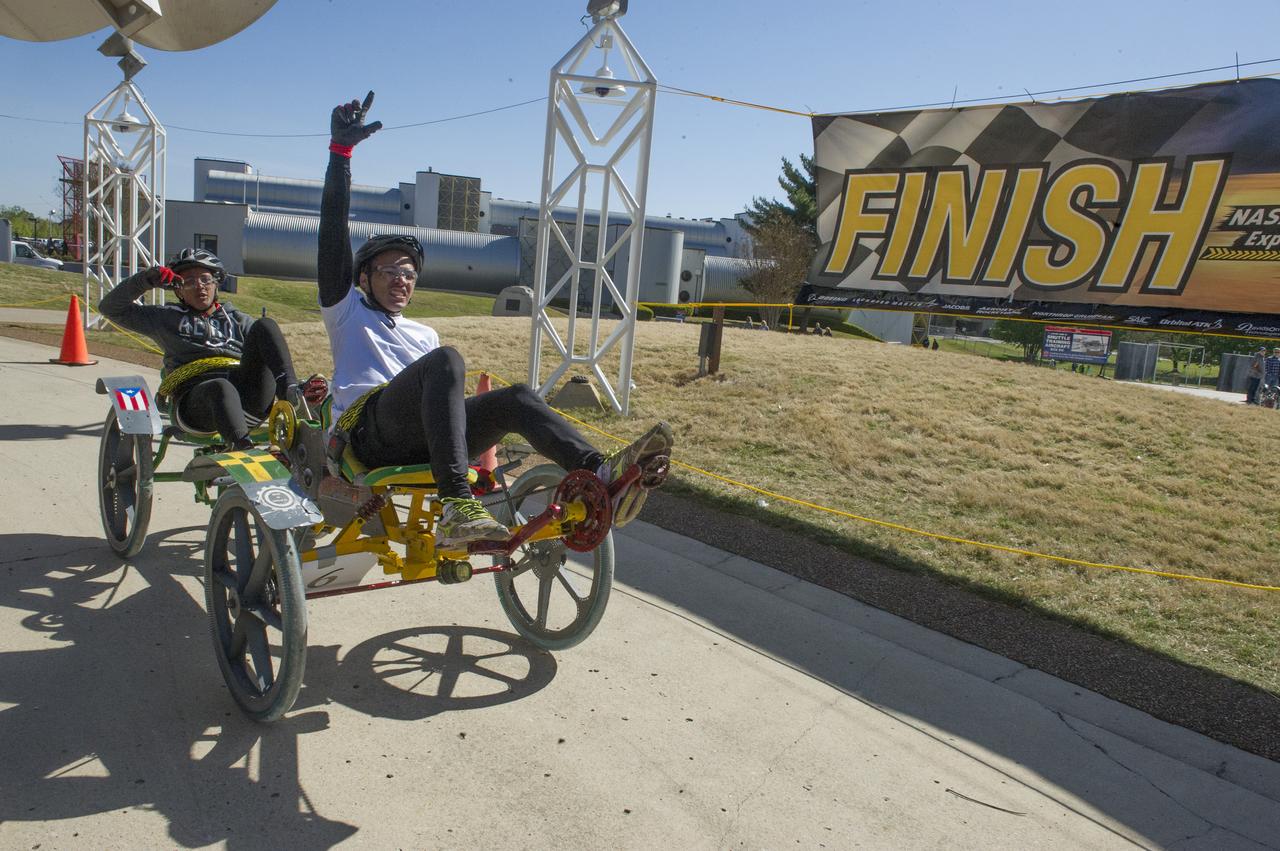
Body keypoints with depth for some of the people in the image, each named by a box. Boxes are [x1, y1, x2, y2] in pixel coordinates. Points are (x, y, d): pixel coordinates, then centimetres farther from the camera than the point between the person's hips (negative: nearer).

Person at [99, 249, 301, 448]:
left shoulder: (238, 321, 32)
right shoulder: (167, 317, 30)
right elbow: (111, 308, 26)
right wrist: (146, 279, 11)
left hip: (248, 397, 2)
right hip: (195, 399, -2)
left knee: (264, 325, -14)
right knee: (221, 388, -40)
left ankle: (289, 390, -36)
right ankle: (244, 448, -64)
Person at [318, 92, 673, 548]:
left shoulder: (425, 334, 35)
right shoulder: (347, 310, 21)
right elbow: (333, 223, 10)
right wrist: (340, 149, 3)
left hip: (422, 439, 5)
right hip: (370, 428, -4)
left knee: (517, 398, -21)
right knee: (446, 358, -32)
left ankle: (603, 473, -45)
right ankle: (457, 507, -49)